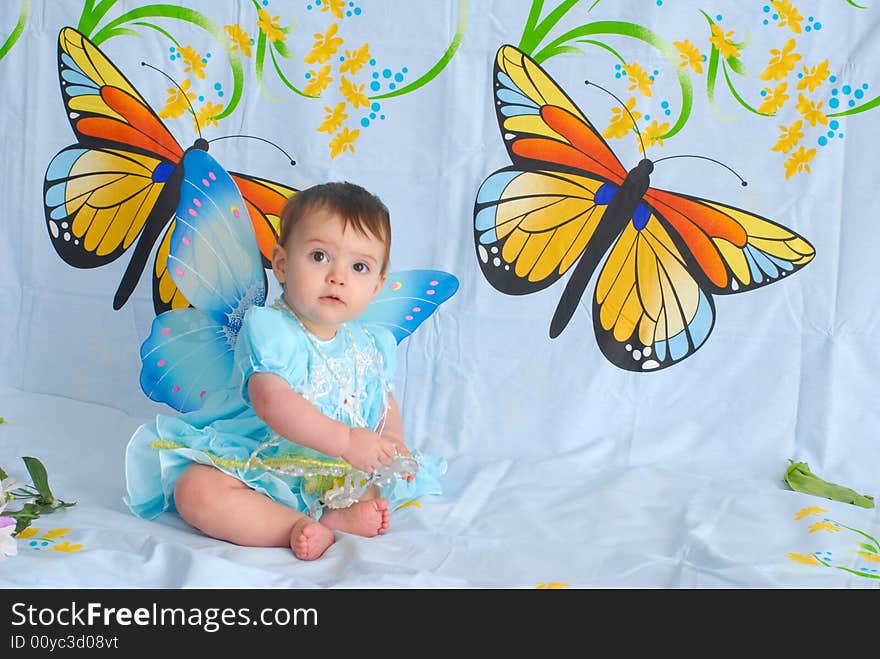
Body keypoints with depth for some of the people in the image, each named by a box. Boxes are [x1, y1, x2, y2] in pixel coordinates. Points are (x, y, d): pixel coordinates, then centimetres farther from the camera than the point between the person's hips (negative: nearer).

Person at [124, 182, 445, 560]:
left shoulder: (369, 345, 2)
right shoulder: (269, 329, -19)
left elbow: (385, 403, 16)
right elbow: (273, 403, -32)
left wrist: (393, 441, -7)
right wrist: (346, 440, -36)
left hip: (339, 475, 6)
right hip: (258, 469, -6)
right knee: (197, 491, -30)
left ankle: (336, 518, -23)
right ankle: (301, 526, -33)